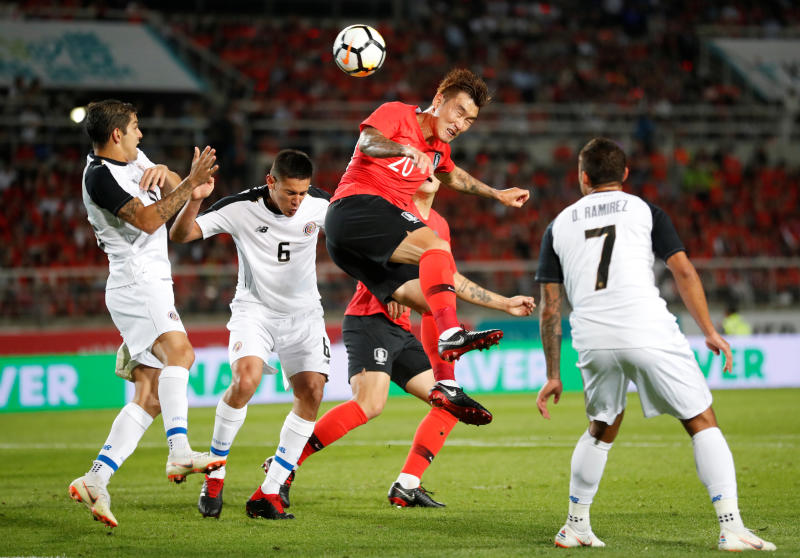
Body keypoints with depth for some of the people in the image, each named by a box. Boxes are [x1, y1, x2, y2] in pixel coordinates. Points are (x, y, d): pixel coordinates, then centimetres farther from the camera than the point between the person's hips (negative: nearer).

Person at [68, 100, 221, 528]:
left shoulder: (134, 159, 18)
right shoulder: (99, 175, -9)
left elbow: (181, 195, 21)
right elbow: (149, 220, -16)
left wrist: (163, 173, -1)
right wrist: (190, 183, -13)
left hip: (152, 284, 9)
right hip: (135, 281, -9)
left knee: (150, 397, 0)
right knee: (179, 350, -31)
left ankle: (95, 480, -4)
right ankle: (179, 452, -46)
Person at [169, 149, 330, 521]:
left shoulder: (319, 205, -9)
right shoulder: (241, 208, -17)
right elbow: (179, 235, -17)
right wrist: (195, 199, -36)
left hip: (303, 312, 4)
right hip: (255, 308, -3)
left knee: (311, 393, -10)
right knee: (245, 381, -27)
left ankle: (268, 494, -2)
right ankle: (214, 474, -8)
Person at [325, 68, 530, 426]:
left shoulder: (438, 148, 23)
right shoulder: (397, 114, -1)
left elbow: (451, 176, 46)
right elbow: (368, 140, -23)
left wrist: (496, 195, 49)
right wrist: (407, 149, -40)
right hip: (356, 207, -9)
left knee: (437, 303, -1)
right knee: (437, 247, -28)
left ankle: (445, 386, -4)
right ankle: (451, 334, -43)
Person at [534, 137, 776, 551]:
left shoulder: (559, 226, 18)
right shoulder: (645, 211, 12)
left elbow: (549, 308, 16)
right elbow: (683, 272, 1)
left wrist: (553, 375, 20)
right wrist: (710, 332, 8)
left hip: (592, 340, 3)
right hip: (649, 331, -3)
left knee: (602, 430, 25)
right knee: (702, 423, 4)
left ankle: (575, 527, 28)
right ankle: (731, 528, -8)